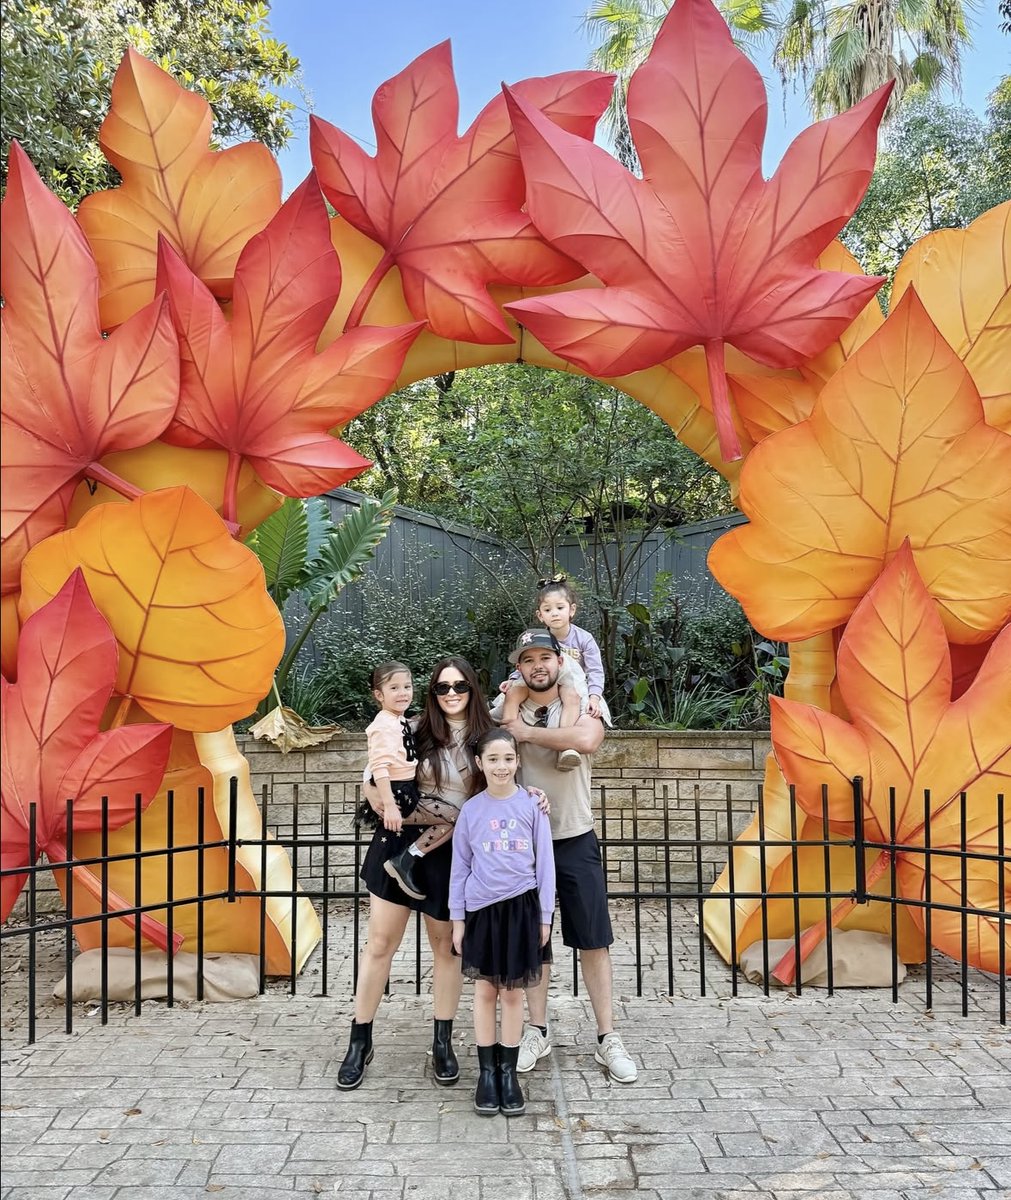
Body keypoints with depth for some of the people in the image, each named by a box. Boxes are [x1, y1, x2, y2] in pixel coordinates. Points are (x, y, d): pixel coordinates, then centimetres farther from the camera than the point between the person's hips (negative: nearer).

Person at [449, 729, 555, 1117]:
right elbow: (460, 867, 6)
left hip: (521, 906, -1)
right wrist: (457, 918, 4)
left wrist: (544, 916, 0)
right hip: (482, 908, 1)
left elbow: (545, 863, 1)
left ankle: (509, 1072, 21)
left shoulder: (532, 805, -3)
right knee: (485, 990, 9)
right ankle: (486, 1071, 22)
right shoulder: (471, 809, 0)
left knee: (513, 991, 8)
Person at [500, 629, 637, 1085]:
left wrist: (528, 733, -21)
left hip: (576, 841, -1)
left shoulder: (581, 705, -3)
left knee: (593, 940, 4)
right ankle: (537, 1031, 25)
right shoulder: (510, 713, 1)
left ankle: (607, 1038, 15)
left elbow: (586, 740, -28)